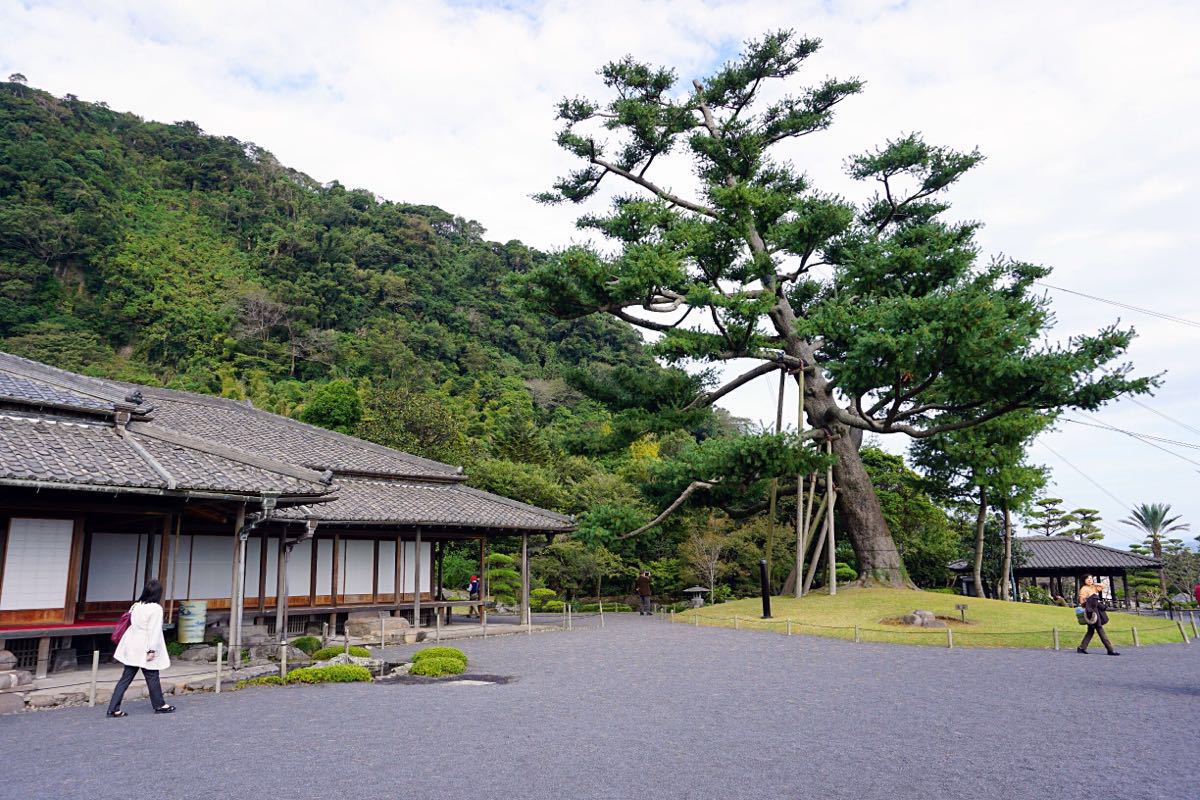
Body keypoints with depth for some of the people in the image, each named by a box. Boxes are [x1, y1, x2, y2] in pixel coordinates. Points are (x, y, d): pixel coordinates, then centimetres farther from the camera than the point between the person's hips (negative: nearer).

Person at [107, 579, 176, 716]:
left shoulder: (135, 606, 9)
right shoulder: (156, 609, -13)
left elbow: (132, 625, 14)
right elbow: (154, 631, -16)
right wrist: (152, 650, -15)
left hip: (132, 648, 7)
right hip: (145, 649, -7)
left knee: (125, 678, 9)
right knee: (152, 677, 7)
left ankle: (113, 709, 6)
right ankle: (159, 705, 20)